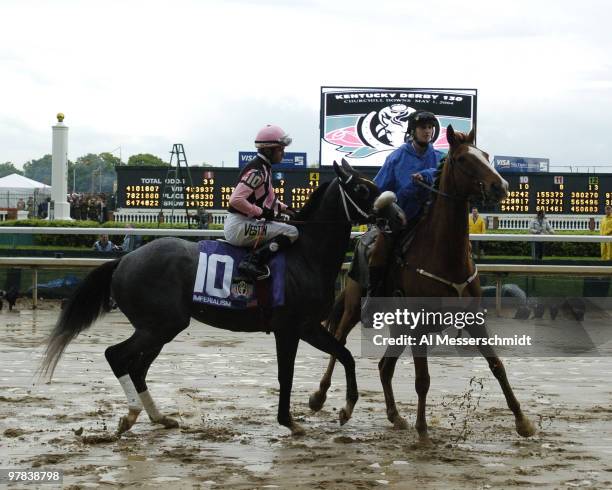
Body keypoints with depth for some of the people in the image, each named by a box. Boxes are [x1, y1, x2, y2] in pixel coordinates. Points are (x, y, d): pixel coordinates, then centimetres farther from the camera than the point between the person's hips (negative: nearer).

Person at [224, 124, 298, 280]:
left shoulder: (265, 168, 14)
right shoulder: (256, 170, -16)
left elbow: (268, 198, 26)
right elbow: (236, 200, -25)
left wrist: (285, 209, 11)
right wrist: (261, 212, -18)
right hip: (239, 226, -10)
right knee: (291, 232, -17)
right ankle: (252, 261, -24)